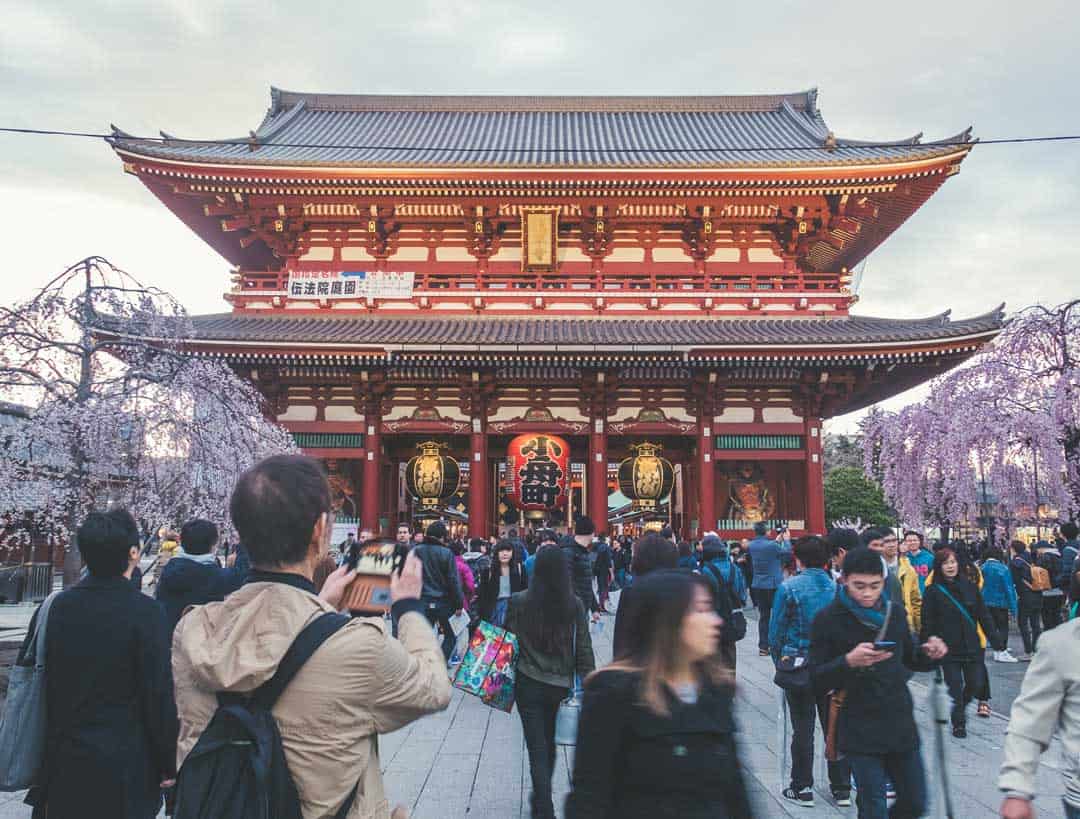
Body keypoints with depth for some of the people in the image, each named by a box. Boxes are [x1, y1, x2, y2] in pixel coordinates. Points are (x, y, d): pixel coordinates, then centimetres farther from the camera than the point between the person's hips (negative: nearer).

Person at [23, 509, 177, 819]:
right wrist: (168, 764, -4)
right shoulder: (145, 611, -18)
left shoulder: (55, 606, -4)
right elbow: (159, 694, -16)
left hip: (64, 767, 4)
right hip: (127, 768, -4)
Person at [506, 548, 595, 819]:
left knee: (537, 749, 7)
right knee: (549, 743, 23)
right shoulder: (575, 605, -8)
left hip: (528, 684, -2)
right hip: (561, 684, 2)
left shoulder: (518, 601, -11)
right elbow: (584, 649, -5)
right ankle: (541, 797, 41)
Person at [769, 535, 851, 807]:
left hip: (798, 665, -3)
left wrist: (779, 662, 7)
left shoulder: (789, 587, -11)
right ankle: (842, 788, 22)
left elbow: (776, 631, -7)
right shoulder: (837, 587, -2)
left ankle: (802, 788, 17)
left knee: (803, 729, 7)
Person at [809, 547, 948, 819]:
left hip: (900, 725, 5)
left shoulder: (895, 611, 5)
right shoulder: (828, 619, -10)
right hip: (860, 732, -5)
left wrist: (929, 654, -3)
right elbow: (817, 682, -11)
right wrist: (848, 662, -28)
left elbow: (909, 660, 19)